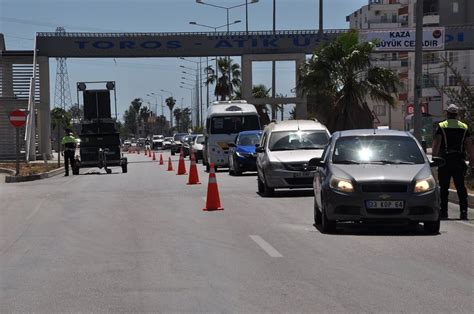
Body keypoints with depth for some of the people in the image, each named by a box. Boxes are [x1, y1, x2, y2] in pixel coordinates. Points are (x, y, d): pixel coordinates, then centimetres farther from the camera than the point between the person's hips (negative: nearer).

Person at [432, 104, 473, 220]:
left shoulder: (441, 126, -1)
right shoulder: (464, 127, 8)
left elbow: (436, 143, -9)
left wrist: (434, 157, -6)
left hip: (445, 159, -2)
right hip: (459, 160, 2)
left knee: (444, 187, 2)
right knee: (461, 187, 5)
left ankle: (443, 211, 0)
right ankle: (463, 211, -2)